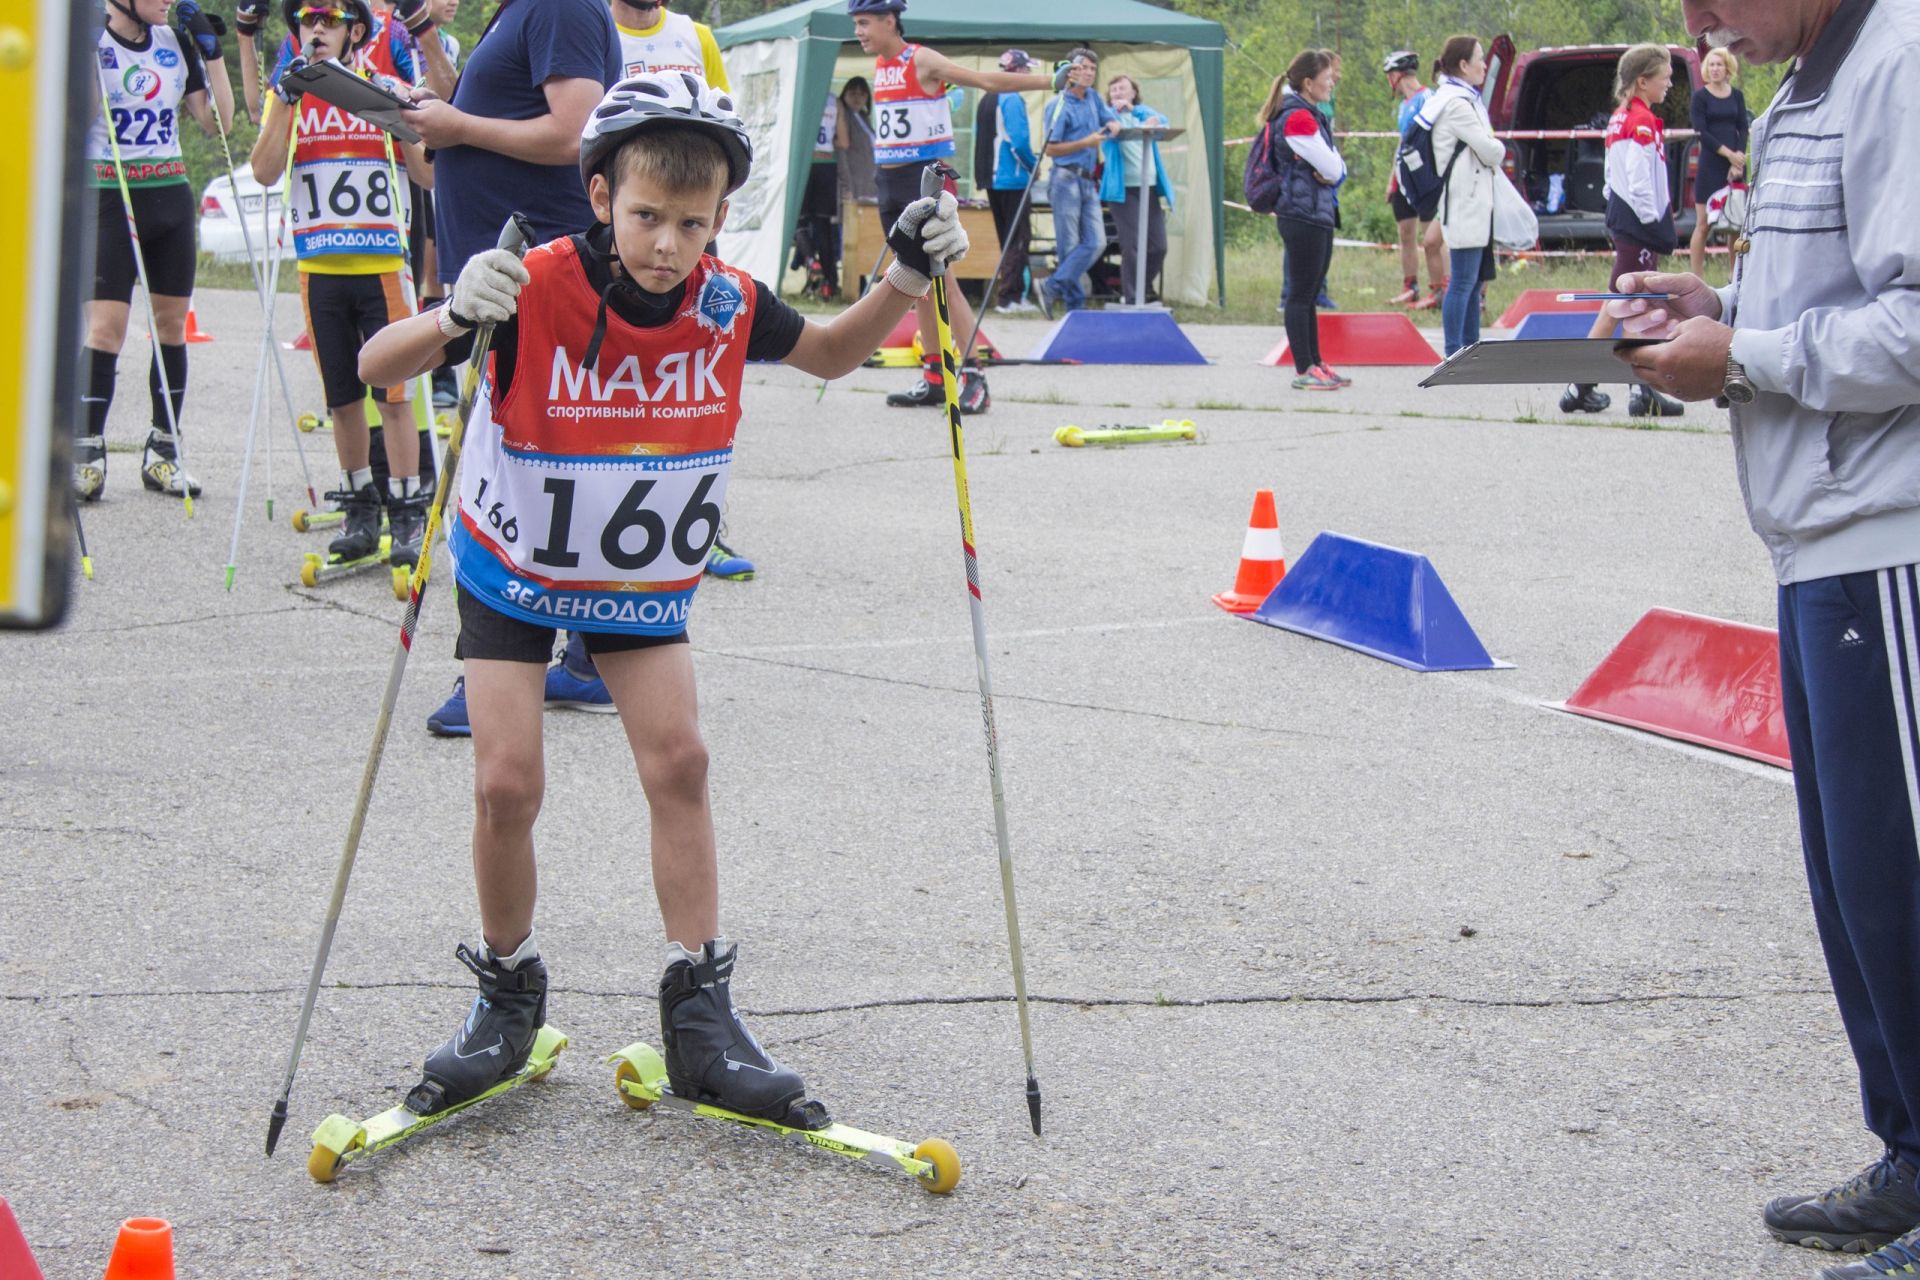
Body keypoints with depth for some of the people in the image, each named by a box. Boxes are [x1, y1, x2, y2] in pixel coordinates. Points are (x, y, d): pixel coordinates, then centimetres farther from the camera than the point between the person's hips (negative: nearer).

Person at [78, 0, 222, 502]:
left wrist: (210, 48, 2)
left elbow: (213, 120, 6)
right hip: (108, 198, -5)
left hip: (171, 197, 5)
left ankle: (162, 450, 15)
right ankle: (87, 449, -5)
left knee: (172, 323, 6)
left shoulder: (176, 43, 9)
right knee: (105, 324, -12)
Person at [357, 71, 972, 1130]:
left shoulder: (728, 306, -15)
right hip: (514, 569, -2)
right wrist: (454, 318, -49)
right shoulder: (536, 293, -27)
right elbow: (373, 367, -28)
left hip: (641, 583, 3)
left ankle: (700, 1016, 1)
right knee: (507, 781, -9)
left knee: (678, 761, -7)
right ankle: (507, 994, 14)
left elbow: (832, 354, 7)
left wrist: (907, 279, -11)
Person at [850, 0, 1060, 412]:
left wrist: (1047, 80, -23)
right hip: (890, 181, 7)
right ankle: (934, 378, 13)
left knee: (939, 280, -12)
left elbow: (985, 80, -15)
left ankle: (974, 376, -11)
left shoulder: (922, 61, -10)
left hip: (926, 179, -7)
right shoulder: (879, 66, 11)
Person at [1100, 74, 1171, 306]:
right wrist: (1144, 127, -19)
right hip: (1125, 189, -4)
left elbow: (1163, 122, -3)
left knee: (1158, 246, 3)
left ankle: (1145, 288, 24)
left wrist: (1132, 108, -11)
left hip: (1150, 188, 4)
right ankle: (1132, 297, 0)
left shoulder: (1144, 112, 16)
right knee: (1131, 246, -8)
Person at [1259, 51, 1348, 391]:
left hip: (1318, 214, 10)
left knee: (1310, 293, 14)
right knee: (1301, 294, -5)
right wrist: (1334, 170, 4)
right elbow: (1333, 168, -17)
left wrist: (1333, 170, -8)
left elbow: (1336, 169, 13)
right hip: (1302, 216, -10)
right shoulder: (1296, 117, -16)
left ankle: (1315, 363, 21)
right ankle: (1303, 370, -2)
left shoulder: (1311, 115, 17)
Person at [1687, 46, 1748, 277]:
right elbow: (1701, 132, -7)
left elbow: (1743, 129, 6)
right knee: (1703, 224, -4)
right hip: (1710, 165, -4)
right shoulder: (1700, 96, 0)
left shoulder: (1736, 96, 11)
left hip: (1735, 164, 4)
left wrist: (1738, 158, -8)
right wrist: (1728, 153, -13)